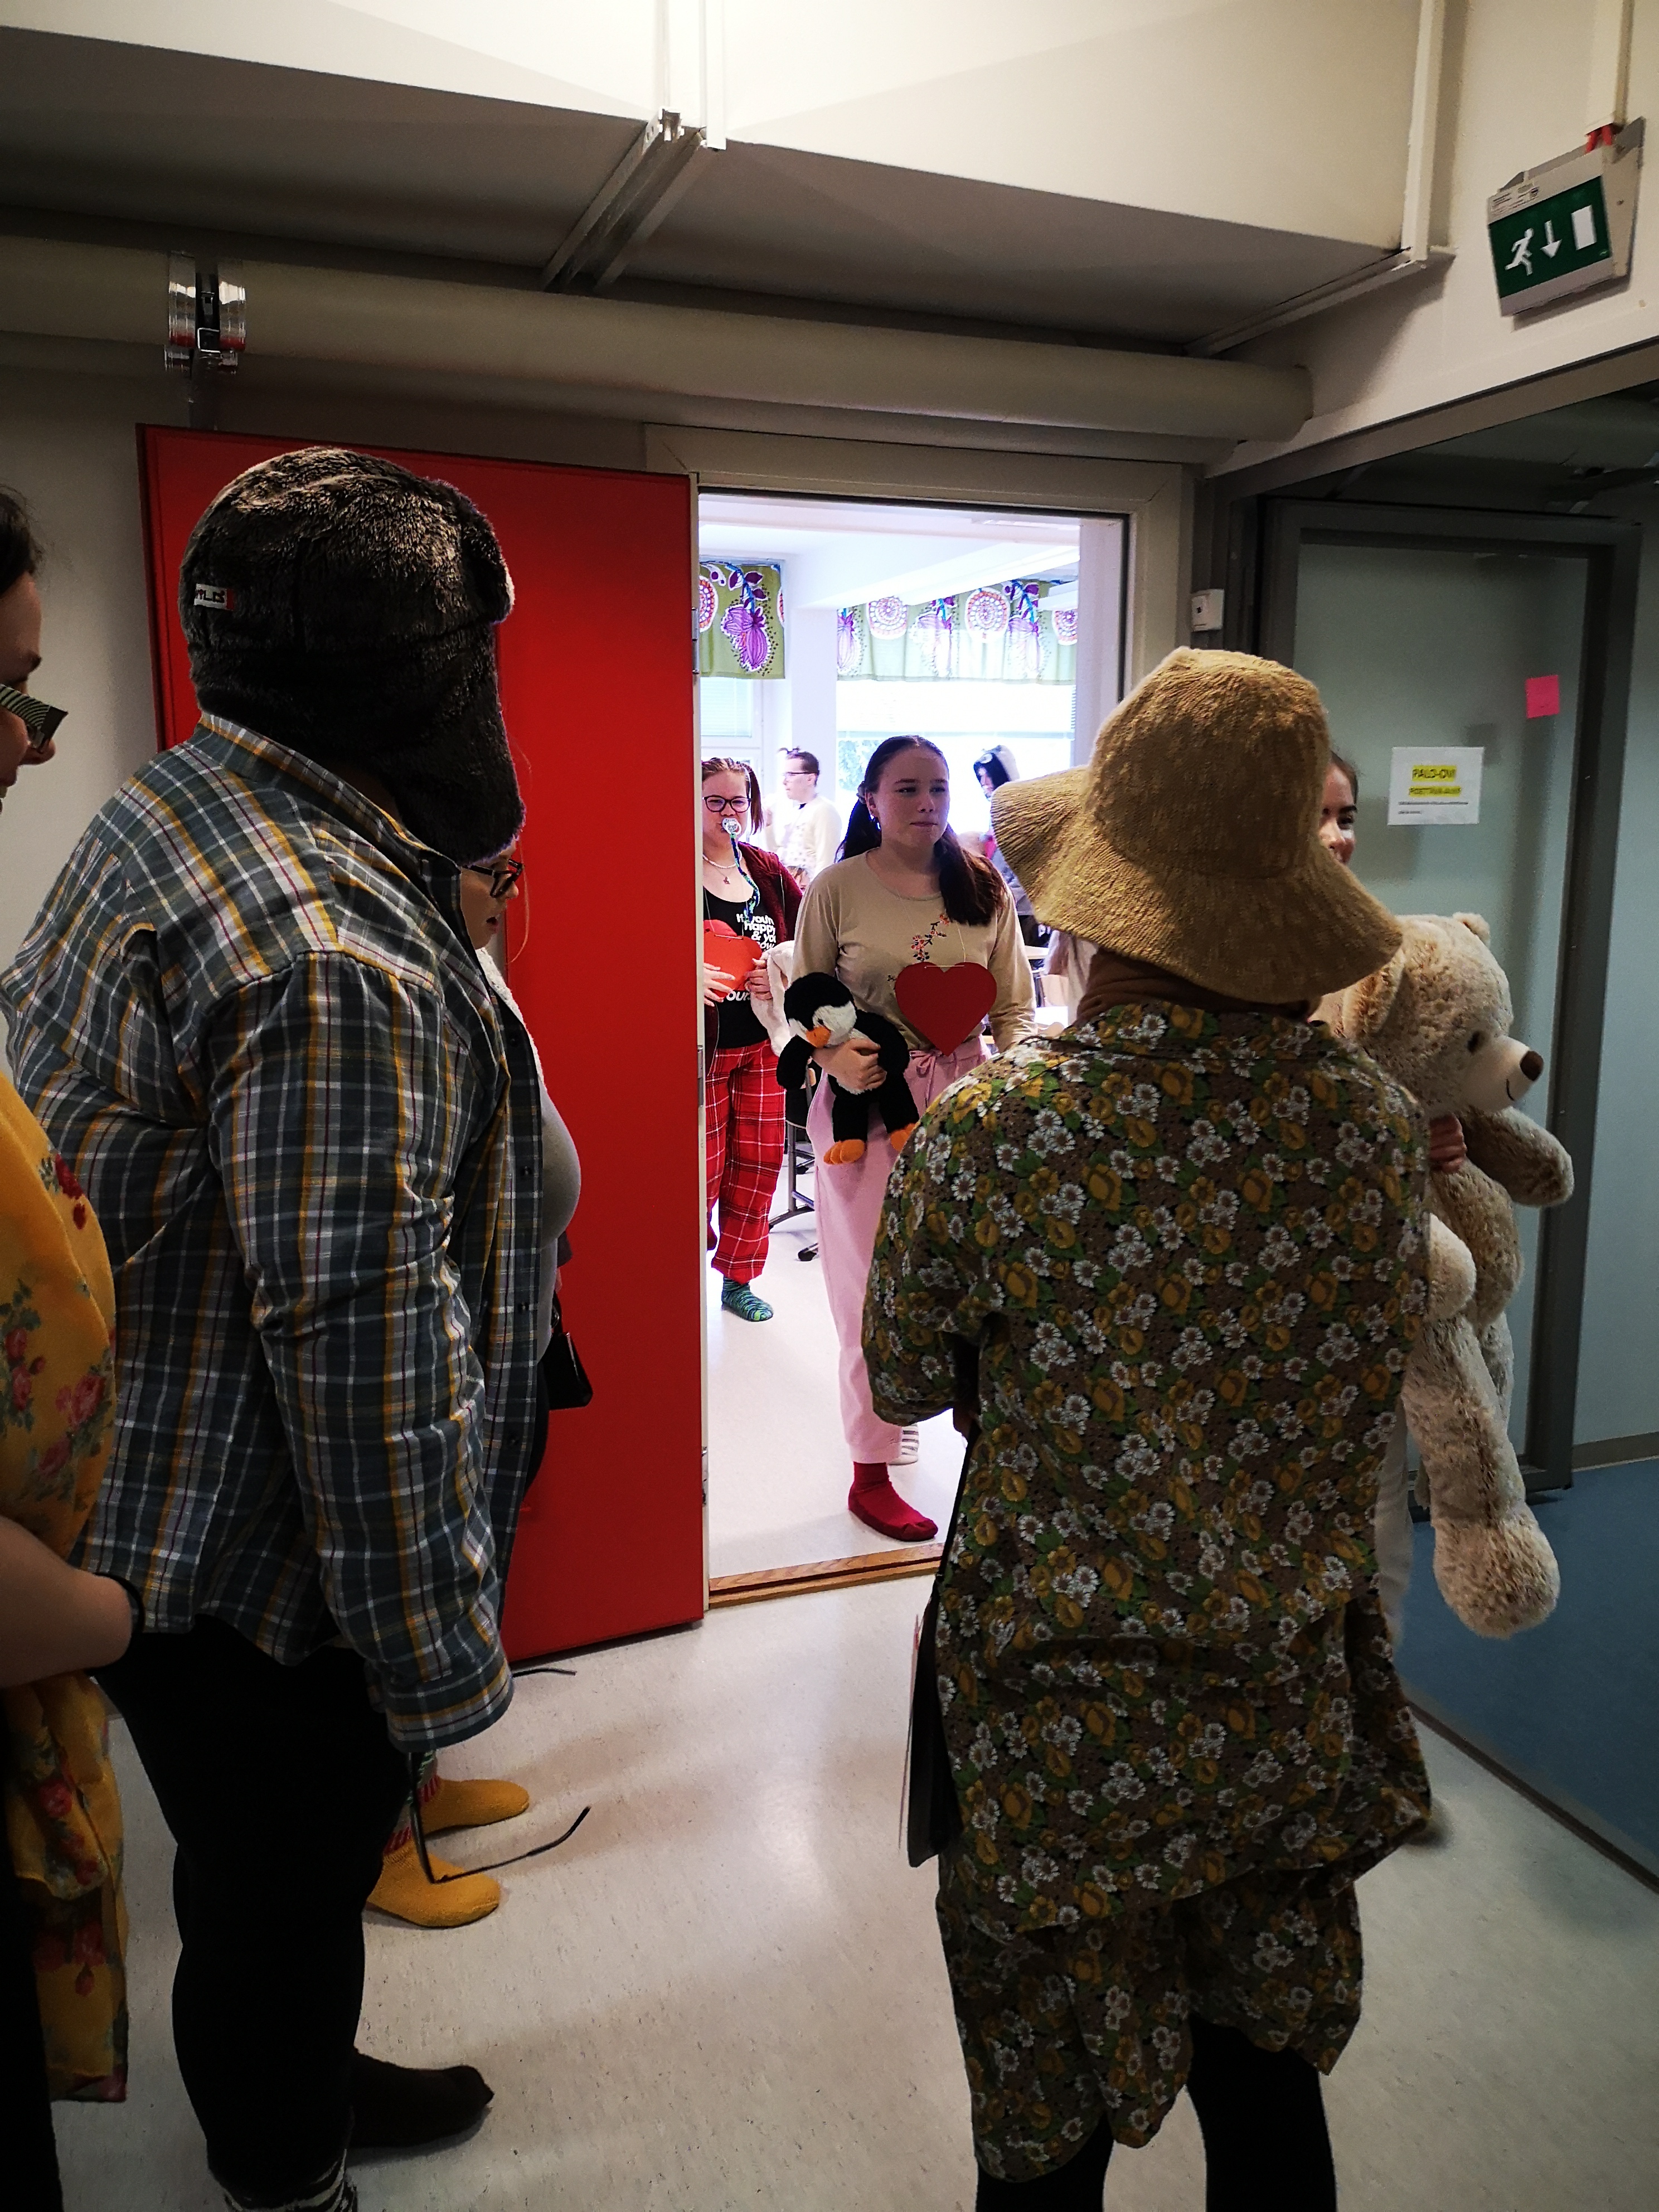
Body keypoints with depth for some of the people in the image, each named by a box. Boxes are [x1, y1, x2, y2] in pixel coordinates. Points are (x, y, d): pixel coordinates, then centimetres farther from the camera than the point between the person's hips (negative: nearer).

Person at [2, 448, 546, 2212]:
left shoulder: (166, 807, 4)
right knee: (280, 1892, 17)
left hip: (163, 1514, 10)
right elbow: (363, 1342, -30)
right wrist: (436, 1654, -18)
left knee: (285, 1872, 30)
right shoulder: (331, 949, -31)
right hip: (256, 1584, -9)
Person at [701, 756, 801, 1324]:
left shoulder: (769, 871, 9)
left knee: (759, 1161, 9)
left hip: (763, 1042, 5)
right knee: (704, 1167, -2)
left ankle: (738, 1278, 26)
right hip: (702, 1042, -5)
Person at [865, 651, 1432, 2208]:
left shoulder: (984, 1132, -23)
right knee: (1266, 2083, 26)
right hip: (1291, 1712, 4)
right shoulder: (1376, 1123, -12)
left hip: (1061, 1720, -3)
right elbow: (1374, 1389, 3)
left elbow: (904, 1386, -7)